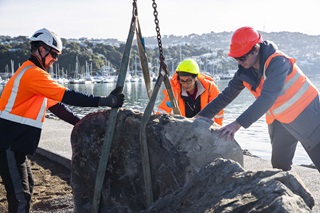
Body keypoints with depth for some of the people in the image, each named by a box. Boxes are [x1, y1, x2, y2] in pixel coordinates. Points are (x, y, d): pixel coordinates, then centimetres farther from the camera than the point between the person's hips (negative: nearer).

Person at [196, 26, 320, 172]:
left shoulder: (278, 62, -28)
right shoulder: (244, 71, -7)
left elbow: (267, 98, -37)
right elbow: (227, 95, 0)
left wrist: (238, 124, -43)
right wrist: (202, 116, -7)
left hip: (306, 115, -6)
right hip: (279, 121, 7)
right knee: (279, 165, 10)